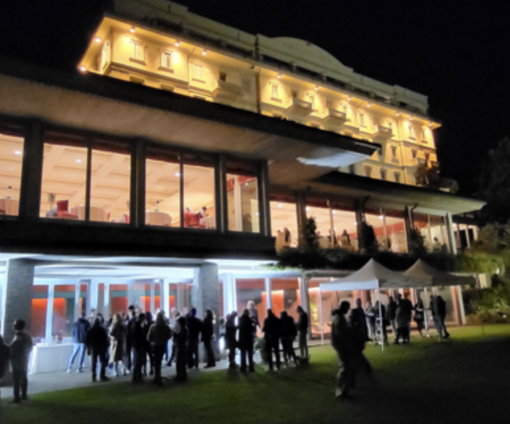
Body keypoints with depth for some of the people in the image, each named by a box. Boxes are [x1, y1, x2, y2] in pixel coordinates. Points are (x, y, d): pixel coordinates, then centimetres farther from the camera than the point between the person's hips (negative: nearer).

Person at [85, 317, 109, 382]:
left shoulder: (90, 330, 3)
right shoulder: (103, 329, -7)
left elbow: (87, 340, 3)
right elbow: (106, 339, -8)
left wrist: (88, 348, 10)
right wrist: (106, 347, 0)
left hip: (93, 348, 3)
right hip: (101, 348, -3)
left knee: (94, 362, 8)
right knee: (103, 362, 4)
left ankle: (94, 377, 6)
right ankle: (102, 376, -3)